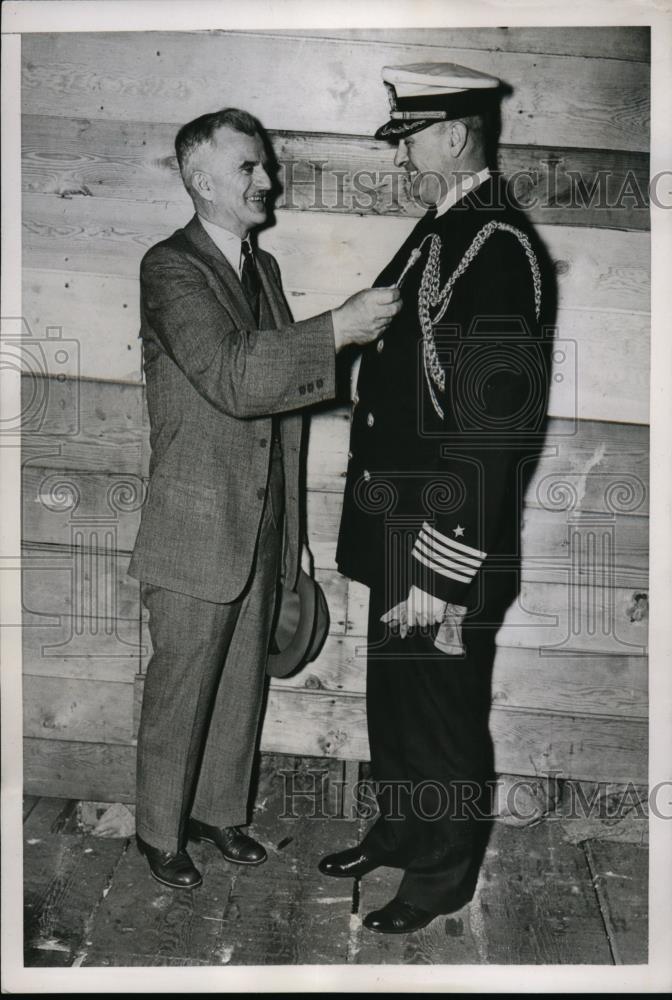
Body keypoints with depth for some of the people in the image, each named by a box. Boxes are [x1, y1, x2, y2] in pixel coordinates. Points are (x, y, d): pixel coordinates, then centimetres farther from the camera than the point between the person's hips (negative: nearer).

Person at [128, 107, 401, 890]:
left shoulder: (264, 267, 13)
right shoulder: (169, 267, -13)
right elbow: (232, 378, -26)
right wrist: (339, 329, -29)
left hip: (261, 524, 7)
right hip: (196, 527, -7)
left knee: (241, 683, 17)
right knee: (180, 691, 7)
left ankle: (221, 810, 36)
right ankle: (161, 831, 26)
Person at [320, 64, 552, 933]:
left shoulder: (497, 246, -18)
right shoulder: (436, 233, 11)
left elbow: (493, 428, -23)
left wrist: (442, 572, -23)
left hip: (448, 536, -9)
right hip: (396, 518, 9)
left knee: (443, 705, 9)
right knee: (392, 689, 21)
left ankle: (445, 870, 31)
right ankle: (401, 829, 43)